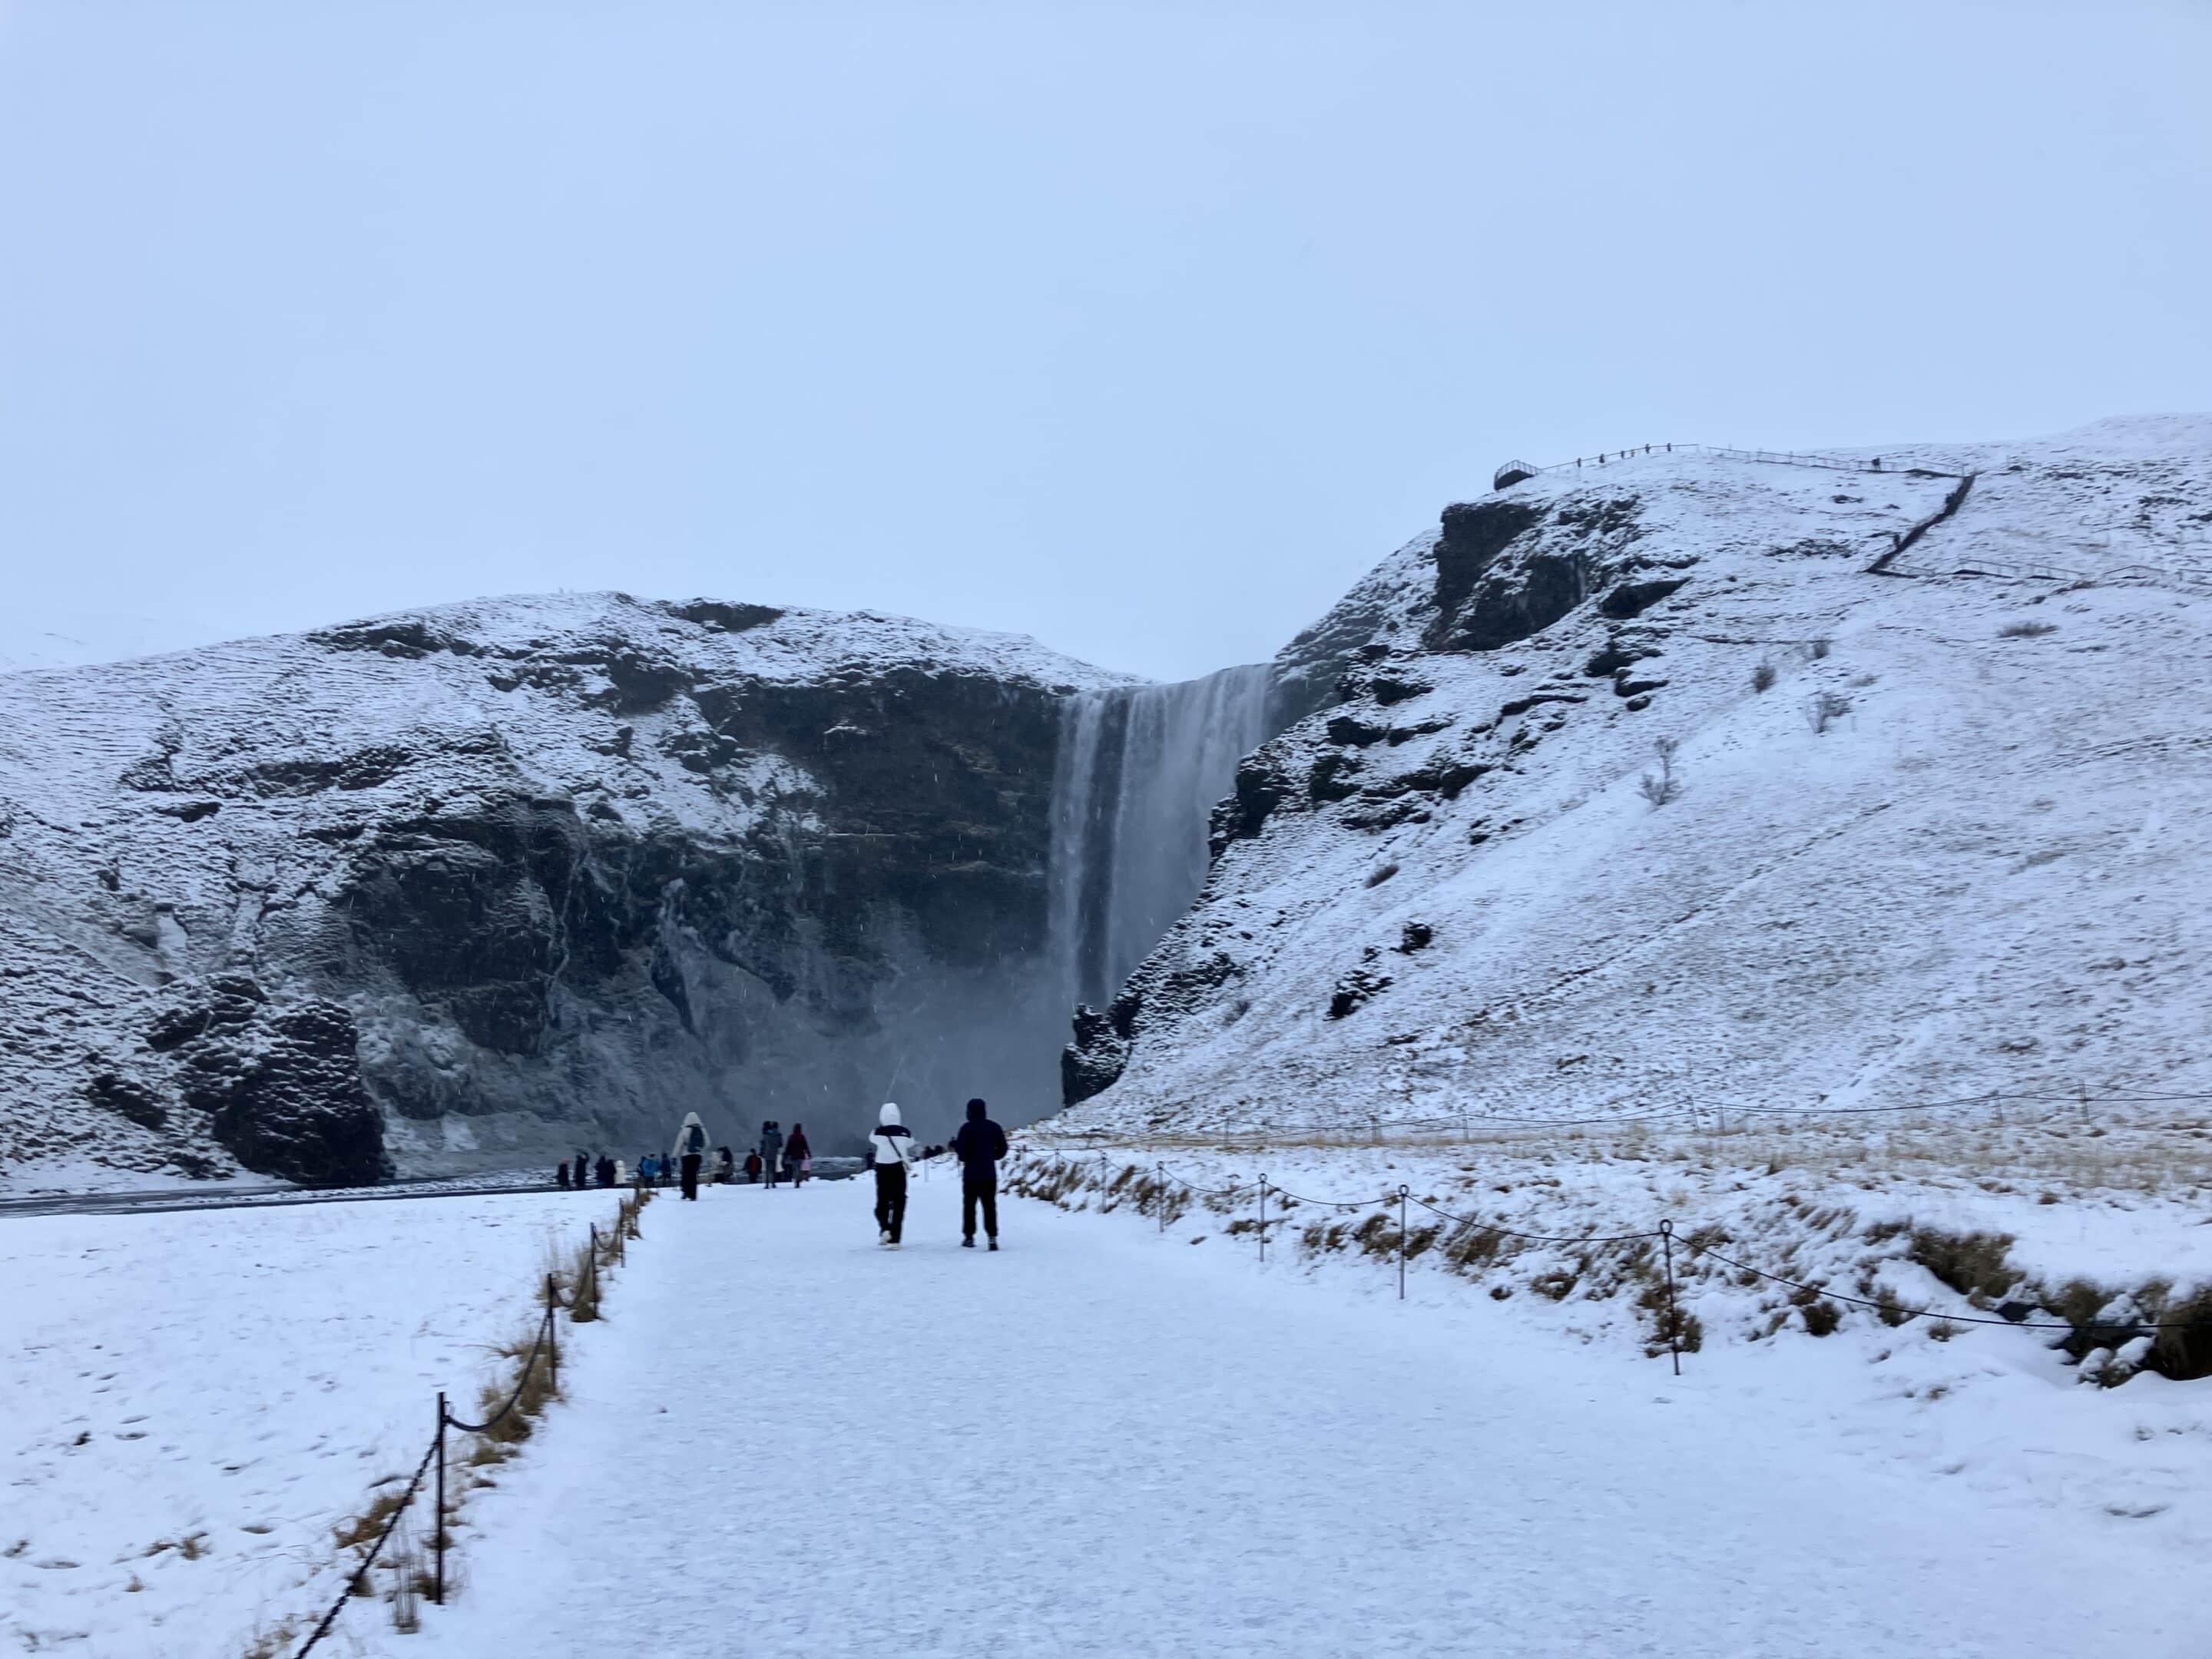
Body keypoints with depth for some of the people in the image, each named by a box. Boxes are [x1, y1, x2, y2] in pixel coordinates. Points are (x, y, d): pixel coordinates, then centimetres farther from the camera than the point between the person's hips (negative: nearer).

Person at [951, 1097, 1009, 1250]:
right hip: (989, 1174, 2)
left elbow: (962, 1153, -13)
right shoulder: (994, 1127, 1)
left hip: (971, 1174, -2)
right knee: (990, 1205, 3)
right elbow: (1002, 1150, 5)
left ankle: (969, 1236, 14)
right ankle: (992, 1236, -9)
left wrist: (955, 1144, 6)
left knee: (969, 1205, 11)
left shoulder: (967, 1128, -10)